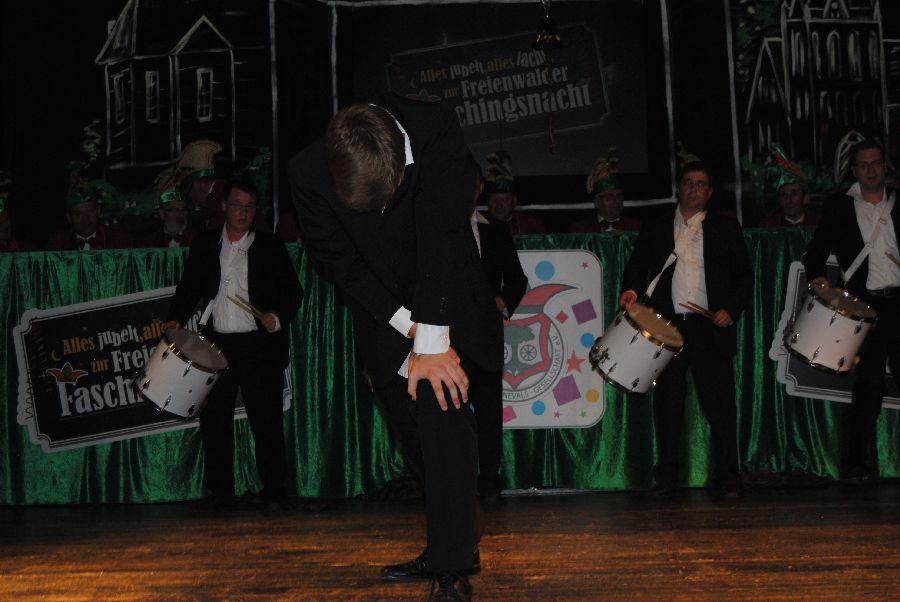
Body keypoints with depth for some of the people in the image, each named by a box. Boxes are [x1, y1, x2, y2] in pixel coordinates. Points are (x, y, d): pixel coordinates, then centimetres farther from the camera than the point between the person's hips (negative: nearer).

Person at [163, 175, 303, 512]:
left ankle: (274, 493, 3)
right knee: (213, 421, 4)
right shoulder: (204, 246, 13)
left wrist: (278, 317, -13)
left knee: (266, 421, -4)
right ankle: (219, 491, 13)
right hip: (218, 345, 3)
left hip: (259, 345, -2)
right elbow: (189, 288, 13)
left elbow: (292, 291, 5)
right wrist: (175, 319, -4)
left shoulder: (270, 246, 7)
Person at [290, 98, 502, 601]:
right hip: (384, 307, 3)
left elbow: (441, 238, -30)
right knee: (431, 422, 5)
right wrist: (407, 326, -21)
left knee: (443, 411, -16)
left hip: (446, 297, -2)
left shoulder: (436, 131, -28)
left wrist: (431, 343, -30)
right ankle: (448, 550, 22)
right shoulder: (309, 173, -22)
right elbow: (339, 259, -14)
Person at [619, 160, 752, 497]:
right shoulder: (655, 228, 13)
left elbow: (744, 276, 9)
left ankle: (728, 475, 7)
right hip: (667, 326, 1)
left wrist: (730, 309, -7)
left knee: (719, 404, -2)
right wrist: (631, 289, -10)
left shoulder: (726, 228, 11)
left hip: (711, 327, -1)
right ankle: (667, 475, 12)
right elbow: (637, 265, 12)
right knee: (668, 403, 4)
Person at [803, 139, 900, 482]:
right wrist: (817, 275, -9)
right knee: (869, 384, -2)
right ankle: (855, 464, 6)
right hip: (866, 305, -2)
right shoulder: (839, 207, 9)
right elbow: (816, 249, 9)